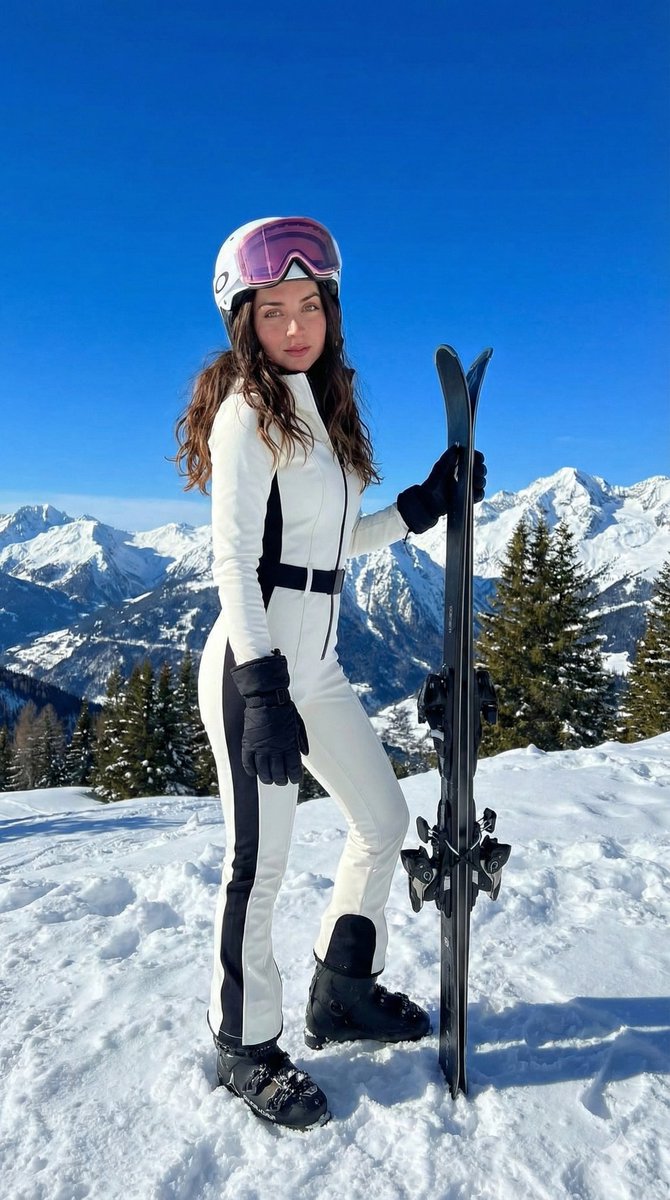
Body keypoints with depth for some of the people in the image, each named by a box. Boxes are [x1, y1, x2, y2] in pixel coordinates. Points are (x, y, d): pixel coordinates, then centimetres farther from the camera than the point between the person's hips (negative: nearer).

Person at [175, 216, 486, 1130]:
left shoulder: (320, 408, 14)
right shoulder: (249, 411, -9)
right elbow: (233, 559, -17)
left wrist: (423, 506, 11)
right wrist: (263, 687, -24)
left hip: (316, 666, 9)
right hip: (255, 665, -9)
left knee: (385, 821, 17)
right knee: (260, 862, 1)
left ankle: (342, 995, 36)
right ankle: (246, 1048, 24)